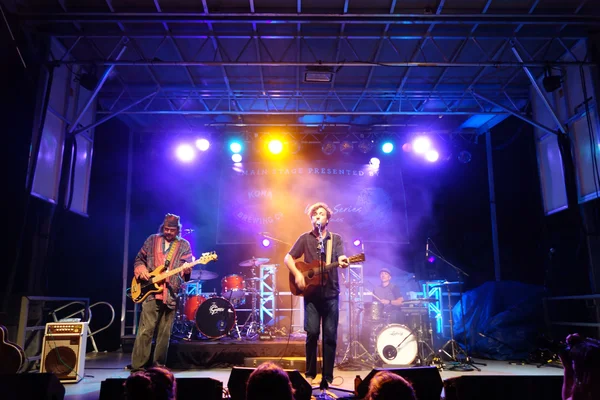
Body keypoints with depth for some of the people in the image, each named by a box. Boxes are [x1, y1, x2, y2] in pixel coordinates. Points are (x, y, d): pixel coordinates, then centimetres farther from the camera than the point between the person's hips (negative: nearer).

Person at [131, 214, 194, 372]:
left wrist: (187, 270, -21)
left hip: (171, 294, 1)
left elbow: (188, 267, 2)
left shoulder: (184, 245, 8)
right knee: (145, 330, -6)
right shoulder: (152, 240, 10)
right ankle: (137, 365, 0)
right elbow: (139, 259, 16)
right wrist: (141, 270, -3)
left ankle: (159, 365, 18)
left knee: (165, 333, 7)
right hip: (151, 291, 0)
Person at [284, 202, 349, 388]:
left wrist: (343, 261, -33)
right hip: (311, 292, 0)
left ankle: (327, 377, 13)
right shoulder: (305, 238, 6)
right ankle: (310, 374, 14)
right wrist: (297, 274, -13)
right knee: (312, 333, -3)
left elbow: (340, 259, -9)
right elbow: (288, 258, 4)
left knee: (330, 335, 2)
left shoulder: (336, 239, 7)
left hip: (331, 292, 1)